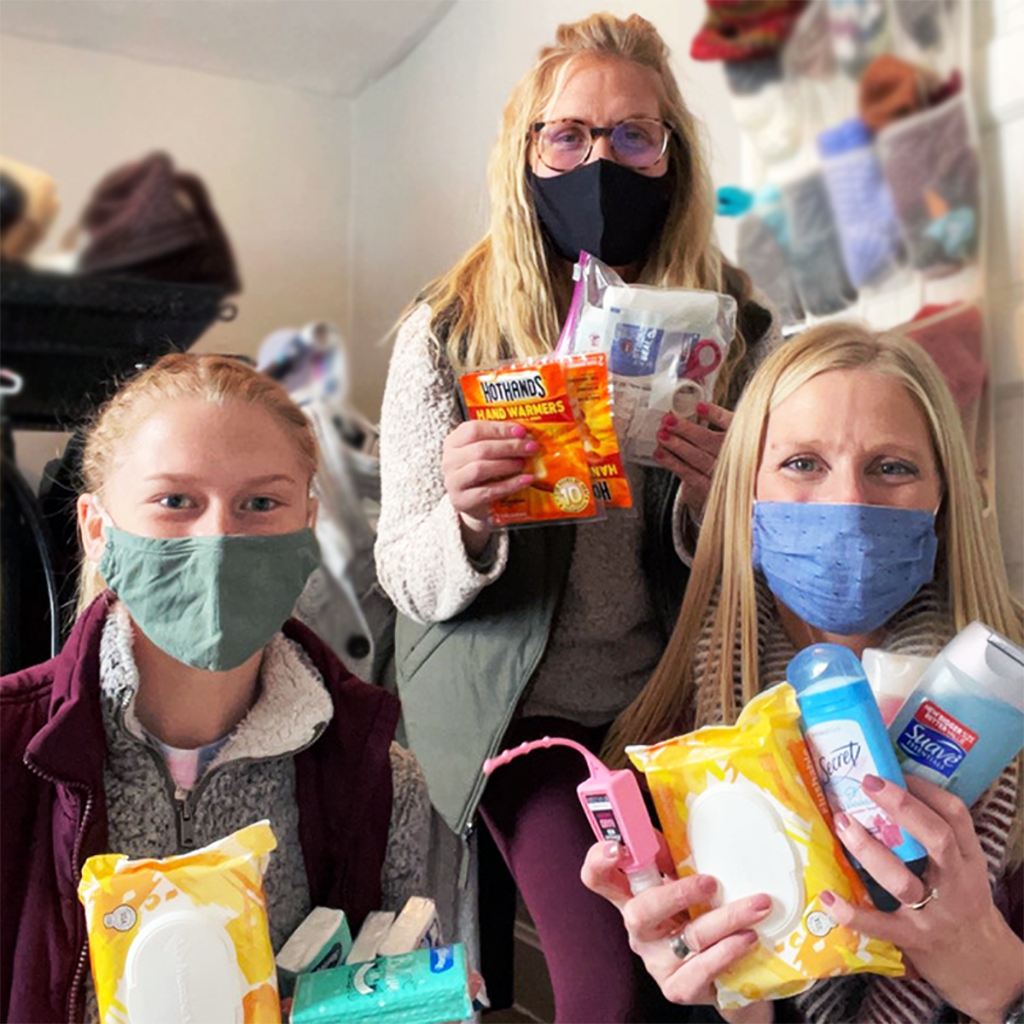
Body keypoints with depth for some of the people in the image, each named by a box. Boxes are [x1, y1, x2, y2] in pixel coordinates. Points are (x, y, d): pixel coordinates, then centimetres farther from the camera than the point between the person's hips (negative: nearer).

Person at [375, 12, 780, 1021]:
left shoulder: (734, 325, -1)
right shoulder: (446, 331, -5)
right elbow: (406, 581, -6)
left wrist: (716, 503, -20)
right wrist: (466, 521, -29)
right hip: (511, 704, -2)